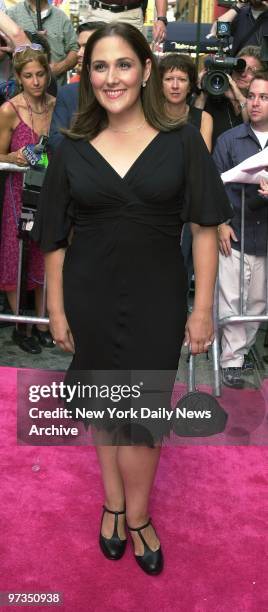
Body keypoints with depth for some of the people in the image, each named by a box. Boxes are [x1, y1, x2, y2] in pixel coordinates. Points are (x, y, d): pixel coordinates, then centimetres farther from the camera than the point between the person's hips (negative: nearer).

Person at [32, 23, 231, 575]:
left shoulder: (181, 141, -4)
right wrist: (56, 310, 1)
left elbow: (204, 229, -4)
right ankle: (114, 500, 37)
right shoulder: (72, 150, 1)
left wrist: (203, 310, -7)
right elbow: (55, 239, 3)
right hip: (90, 299, 2)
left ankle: (135, 514, 30)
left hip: (156, 299, -1)